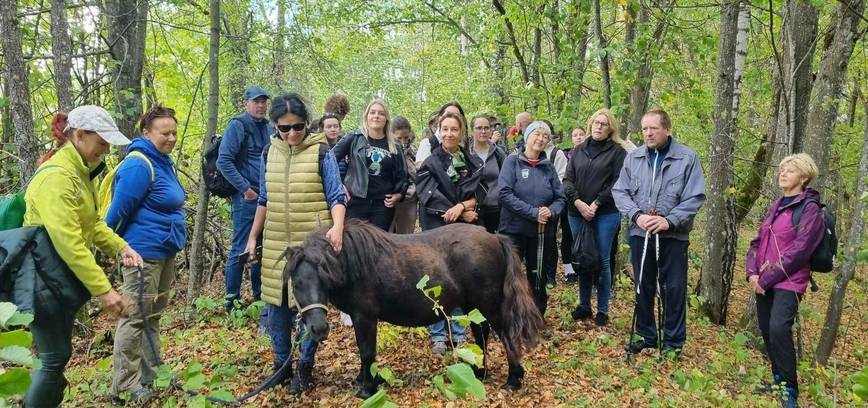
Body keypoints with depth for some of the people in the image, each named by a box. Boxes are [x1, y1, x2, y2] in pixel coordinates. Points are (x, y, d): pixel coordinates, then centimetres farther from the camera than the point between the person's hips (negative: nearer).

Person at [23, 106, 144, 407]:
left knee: (57, 354, 17)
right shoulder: (56, 175, -24)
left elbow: (92, 223, 11)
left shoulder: (80, 172, 8)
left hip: (62, 279, 10)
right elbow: (67, 240, -30)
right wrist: (102, 289, -31)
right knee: (55, 357, -3)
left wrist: (120, 247, -6)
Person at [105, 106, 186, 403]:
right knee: (135, 317, -2)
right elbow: (119, 210, -16)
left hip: (165, 250, 10)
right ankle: (126, 386, 7)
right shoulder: (139, 165, -18)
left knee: (153, 315, 17)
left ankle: (149, 374, 28)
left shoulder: (164, 162, 11)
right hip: (144, 251, -10)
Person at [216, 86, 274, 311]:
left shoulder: (270, 128, 14)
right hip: (247, 198, -7)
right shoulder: (237, 125, -7)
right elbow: (224, 161, -13)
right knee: (240, 250, -3)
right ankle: (232, 301, 5)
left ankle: (259, 296, 23)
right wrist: (245, 188, -15)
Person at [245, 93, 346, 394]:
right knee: (276, 302, 10)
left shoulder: (321, 152, -7)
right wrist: (253, 237, 14)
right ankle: (281, 362, 27)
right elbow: (264, 200, 14)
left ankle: (305, 366, 18)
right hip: (275, 242, 4)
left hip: (312, 243, -4)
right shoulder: (269, 153, 6)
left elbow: (336, 196, -8)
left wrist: (337, 226, -27)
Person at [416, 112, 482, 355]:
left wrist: (461, 206, -17)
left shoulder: (473, 163, 8)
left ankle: (459, 333, 19)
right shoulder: (430, 163, -2)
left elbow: (477, 197, 3)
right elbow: (432, 198, -11)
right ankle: (438, 335, 11)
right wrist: (463, 215, -13)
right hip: (437, 229, -3)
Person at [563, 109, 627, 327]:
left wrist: (596, 204, -13)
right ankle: (584, 305, 21)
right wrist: (578, 202, -9)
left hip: (606, 214, -4)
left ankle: (603, 310, 10)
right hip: (577, 213, 4)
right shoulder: (578, 151, 12)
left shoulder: (617, 151, 0)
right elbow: (568, 180, 7)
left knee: (602, 260, 0)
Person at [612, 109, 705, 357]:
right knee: (643, 287, 13)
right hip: (640, 234, 3)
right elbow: (619, 192, 3)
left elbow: (695, 197, -7)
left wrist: (669, 221, -17)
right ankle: (646, 335, 28)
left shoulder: (687, 158, -4)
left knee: (674, 289, 3)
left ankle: (673, 342, 17)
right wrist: (637, 215, -13)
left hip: (674, 236, -3)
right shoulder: (633, 158, 5)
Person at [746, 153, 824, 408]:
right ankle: (779, 381, 23)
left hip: (788, 281, -7)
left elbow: (798, 251, -15)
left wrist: (767, 279, -15)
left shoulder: (810, 209, -8)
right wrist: (752, 272, -3)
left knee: (778, 329, -21)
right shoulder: (775, 206, 15)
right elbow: (758, 241, 14)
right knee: (766, 330, 8)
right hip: (764, 281, 7)